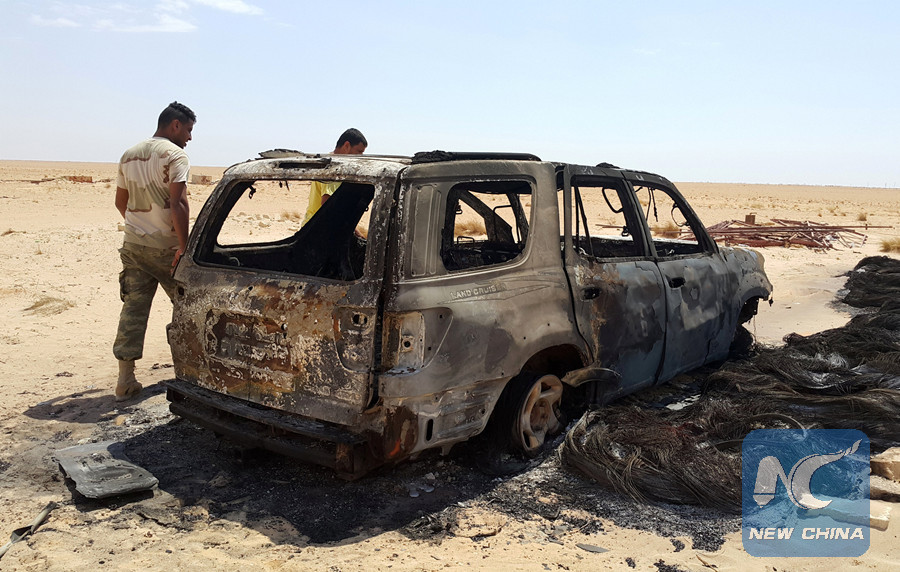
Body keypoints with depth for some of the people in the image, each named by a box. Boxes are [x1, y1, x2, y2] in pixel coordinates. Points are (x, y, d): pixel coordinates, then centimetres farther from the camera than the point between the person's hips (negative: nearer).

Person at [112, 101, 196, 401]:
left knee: (133, 309, 5)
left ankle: (125, 379, 4)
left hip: (133, 245, 6)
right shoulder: (174, 155, -10)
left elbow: (121, 202, 20)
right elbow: (177, 203, -21)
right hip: (164, 247, -6)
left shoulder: (129, 156, 13)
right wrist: (184, 247, -19)